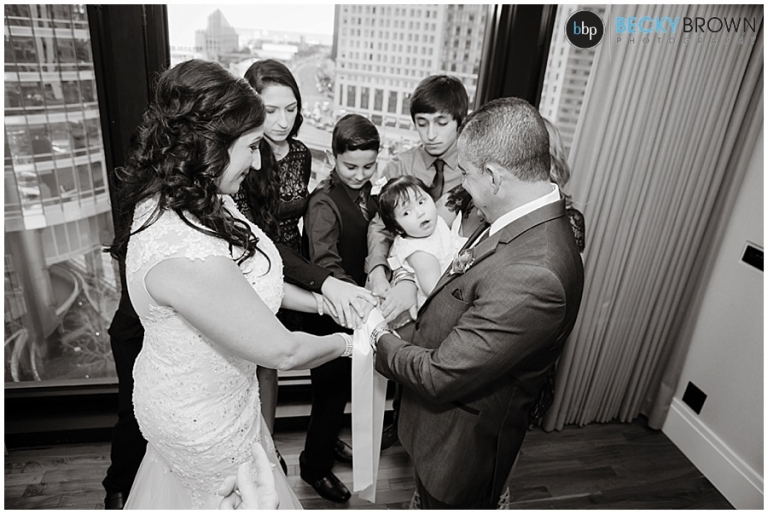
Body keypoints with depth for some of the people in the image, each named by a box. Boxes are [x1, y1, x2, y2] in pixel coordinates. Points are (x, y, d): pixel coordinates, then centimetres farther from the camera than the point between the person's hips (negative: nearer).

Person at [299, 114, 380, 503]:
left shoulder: (366, 194, 5)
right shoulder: (324, 203, -20)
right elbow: (326, 266, -32)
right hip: (332, 311, -7)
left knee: (344, 383, 24)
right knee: (331, 388, 7)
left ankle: (329, 439, 49)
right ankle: (315, 467, 30)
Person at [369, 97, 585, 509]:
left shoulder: (532, 276, -39)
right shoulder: (527, 220, -8)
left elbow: (440, 376, -32)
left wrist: (380, 337, -15)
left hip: (463, 440, -7)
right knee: (428, 496, 33)